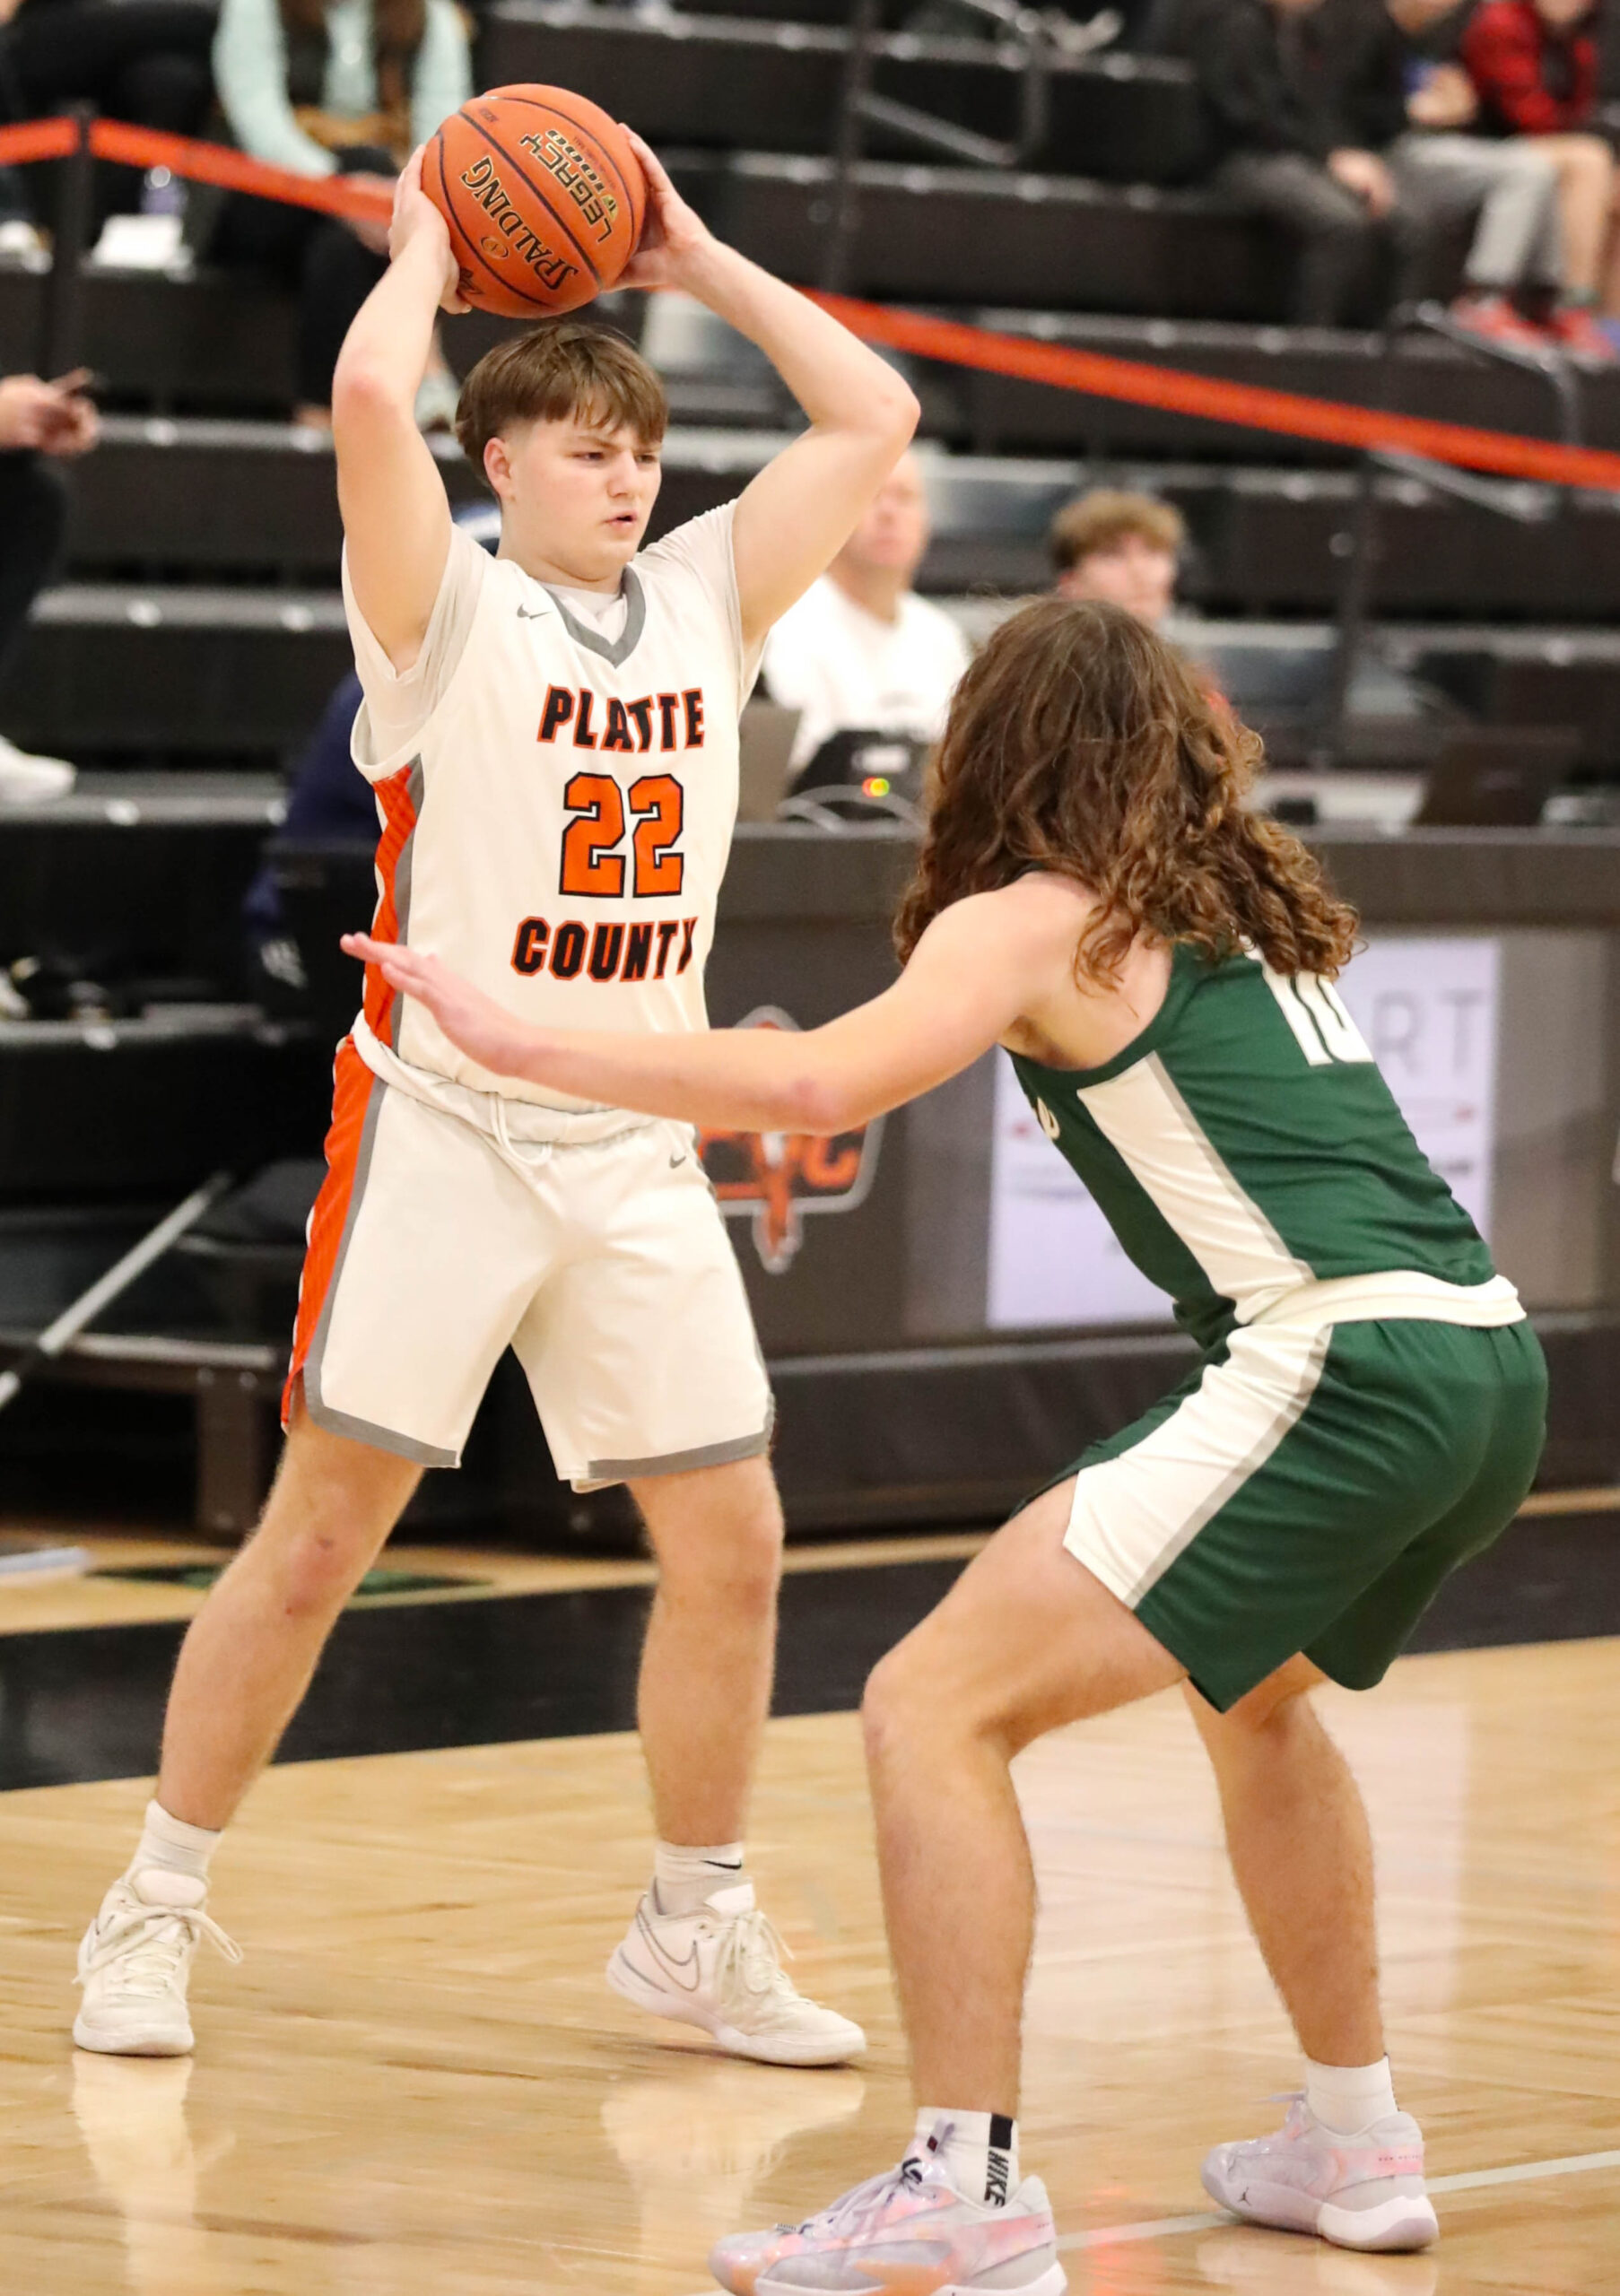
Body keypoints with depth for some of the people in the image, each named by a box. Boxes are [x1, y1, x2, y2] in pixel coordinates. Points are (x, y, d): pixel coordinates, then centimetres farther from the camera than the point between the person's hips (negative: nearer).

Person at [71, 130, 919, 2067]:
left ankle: (694, 1930, 17)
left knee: (729, 1543, 2)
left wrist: (696, 265, 10)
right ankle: (154, 1912, 9)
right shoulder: (445, 610, -6)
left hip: (634, 1155, 5)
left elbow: (872, 417, 12)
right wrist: (429, 252, -5)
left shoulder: (703, 605, 10)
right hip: (441, 1125, -5)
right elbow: (370, 395, -23)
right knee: (316, 1541, -3)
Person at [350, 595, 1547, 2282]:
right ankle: (1353, 2148, 39)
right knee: (1252, 1689, 35)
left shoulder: (1034, 921, 1)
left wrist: (513, 1042, -10)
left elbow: (816, 1084, -16)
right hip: (1492, 1356, 9)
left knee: (937, 1705, -7)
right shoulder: (1250, 904, 23)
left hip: (1345, 1370, -8)